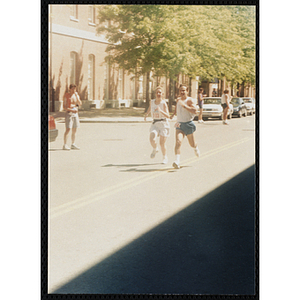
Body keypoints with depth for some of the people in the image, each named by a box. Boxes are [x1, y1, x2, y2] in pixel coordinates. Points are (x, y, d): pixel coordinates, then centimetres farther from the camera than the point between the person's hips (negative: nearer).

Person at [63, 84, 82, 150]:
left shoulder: (76, 95, 10)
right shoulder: (66, 96, -5)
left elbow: (80, 104, -1)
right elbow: (64, 106, -8)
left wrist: (76, 96, -11)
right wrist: (72, 110, -18)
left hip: (75, 114, 6)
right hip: (69, 113, -6)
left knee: (74, 130, 7)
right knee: (68, 129, -12)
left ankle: (73, 144, 16)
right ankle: (65, 145, -10)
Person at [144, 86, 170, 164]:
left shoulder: (163, 103, -12)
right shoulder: (152, 102, 2)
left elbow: (168, 116, -21)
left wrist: (160, 111, -34)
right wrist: (146, 114, 22)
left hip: (163, 123, -3)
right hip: (154, 124, 3)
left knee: (162, 143, -3)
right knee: (152, 140, -18)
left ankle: (165, 157, 22)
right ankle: (155, 149, 16)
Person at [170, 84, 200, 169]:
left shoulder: (189, 100, -11)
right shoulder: (178, 100, 8)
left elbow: (195, 111, -27)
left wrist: (184, 105, -30)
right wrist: (173, 114, 24)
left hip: (188, 124, -3)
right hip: (179, 125, 3)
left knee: (192, 144, 14)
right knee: (178, 141, -21)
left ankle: (196, 148, 54)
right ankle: (177, 162, -31)